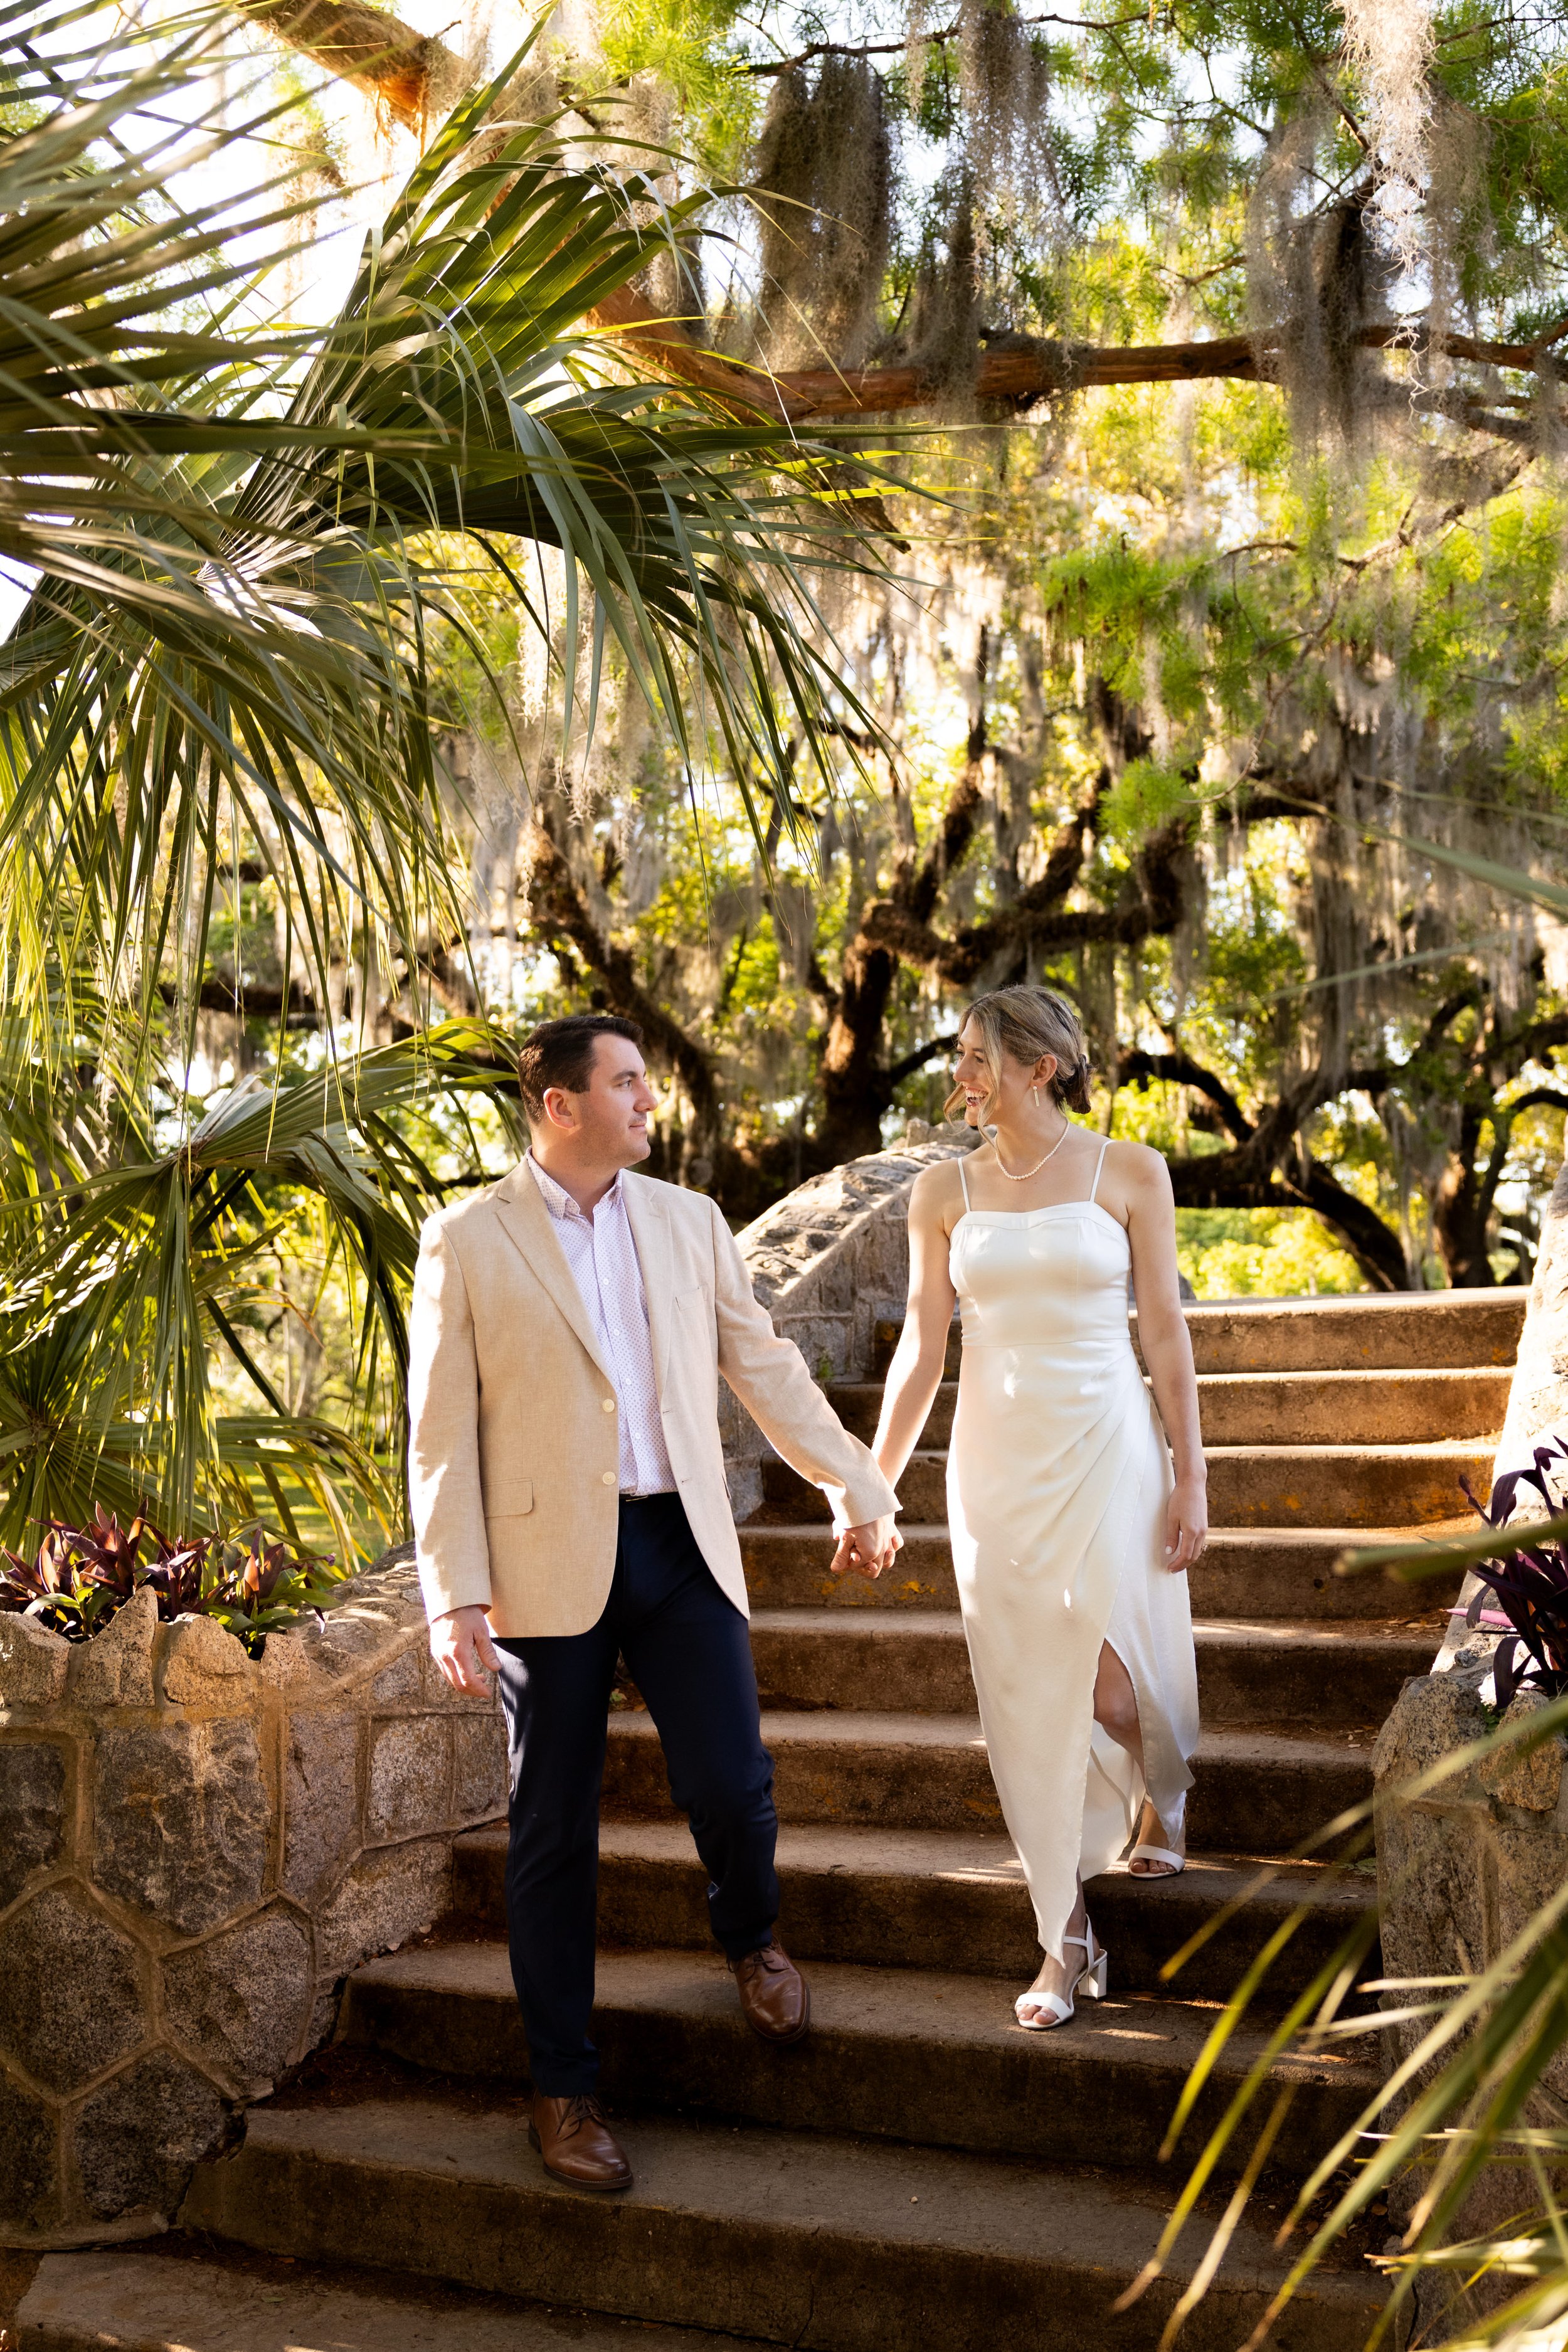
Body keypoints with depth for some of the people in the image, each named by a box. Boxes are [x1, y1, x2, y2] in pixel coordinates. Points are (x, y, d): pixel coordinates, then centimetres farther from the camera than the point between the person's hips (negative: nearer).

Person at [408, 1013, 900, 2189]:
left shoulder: (689, 1221, 10)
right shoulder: (468, 1240, -1)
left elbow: (767, 1368, 15)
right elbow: (442, 1434, -3)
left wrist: (858, 1486, 13)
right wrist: (455, 1597, -9)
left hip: (681, 1546, 3)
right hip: (549, 1564, -2)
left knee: (731, 1787, -7)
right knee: (555, 1835, 5)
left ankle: (752, 1933, 29)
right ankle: (565, 2090, 21)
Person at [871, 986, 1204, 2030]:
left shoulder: (1129, 1173, -2)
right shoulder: (944, 1190, 4)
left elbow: (1166, 1331, -1)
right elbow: (922, 1346, 5)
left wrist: (1190, 1478, -4)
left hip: (1106, 1447, -2)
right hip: (995, 1459, 3)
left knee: (1108, 1676, -5)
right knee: (1028, 1692, 3)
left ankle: (1160, 1795, 34)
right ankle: (1069, 1937, 16)